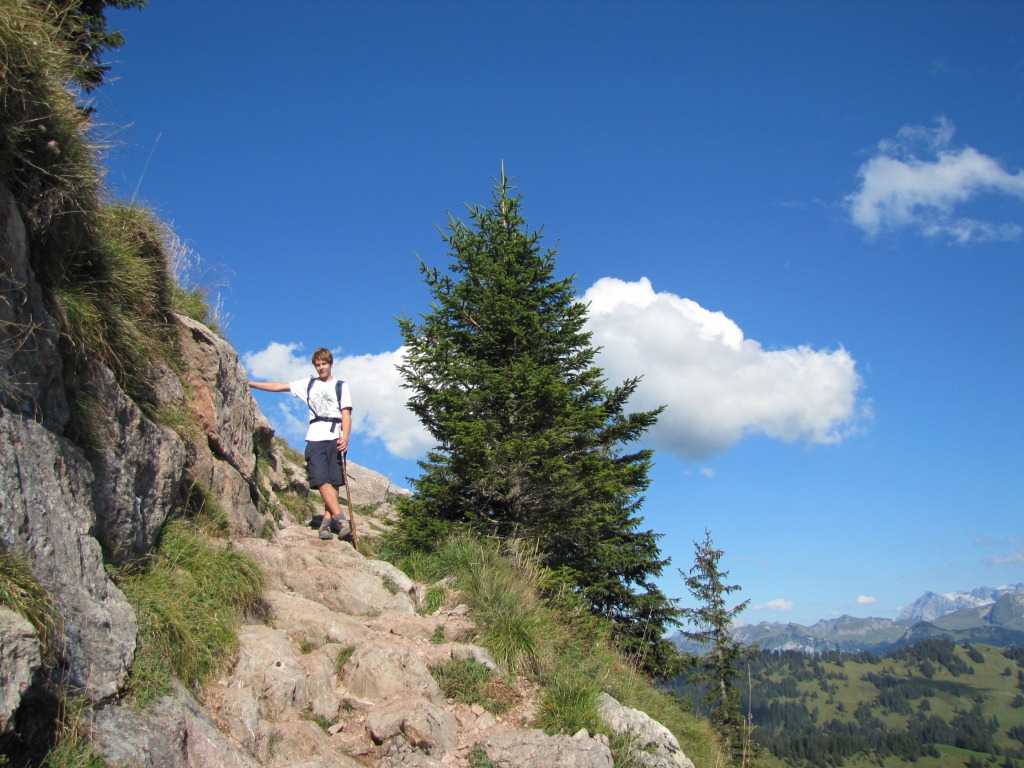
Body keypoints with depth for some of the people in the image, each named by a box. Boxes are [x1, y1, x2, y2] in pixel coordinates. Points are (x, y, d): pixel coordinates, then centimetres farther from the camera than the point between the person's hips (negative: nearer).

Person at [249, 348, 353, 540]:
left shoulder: (341, 385, 14)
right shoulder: (309, 384, 22)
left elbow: (346, 414, 4)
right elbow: (279, 386, 22)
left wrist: (345, 438, -12)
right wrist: (249, 383, 19)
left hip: (335, 438, -1)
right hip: (315, 438, 2)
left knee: (334, 481, -8)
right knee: (321, 479, -15)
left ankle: (327, 520, -7)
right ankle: (339, 518, -21)